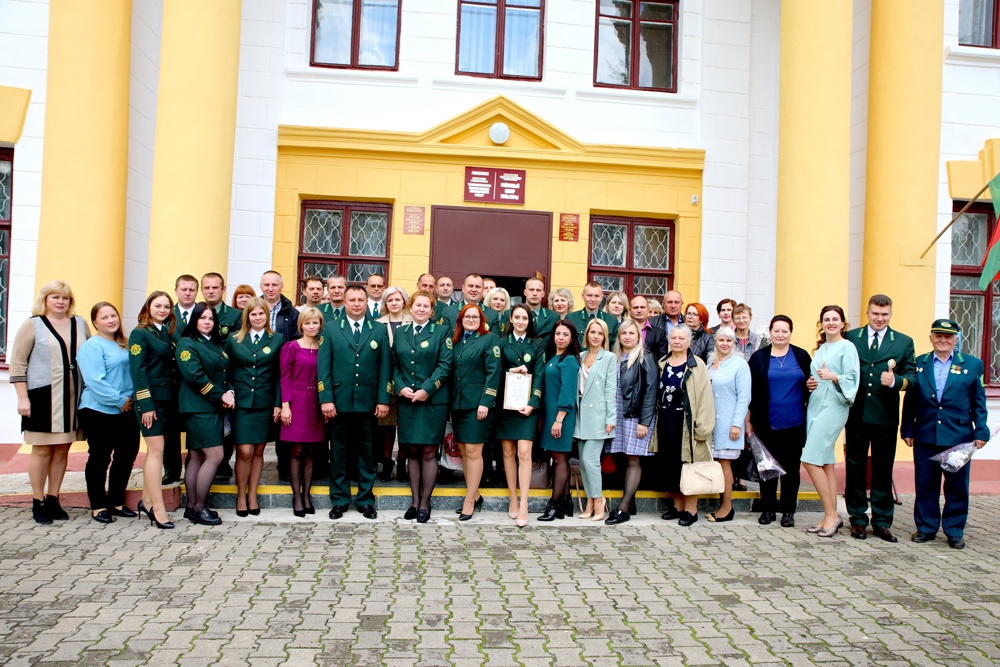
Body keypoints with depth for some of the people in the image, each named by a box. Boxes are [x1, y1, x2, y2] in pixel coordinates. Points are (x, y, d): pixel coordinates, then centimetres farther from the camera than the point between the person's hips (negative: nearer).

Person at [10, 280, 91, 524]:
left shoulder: (80, 324, 11)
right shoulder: (33, 325, 0)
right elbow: (17, 362, -3)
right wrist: (22, 397, -11)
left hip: (72, 398, 4)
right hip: (42, 397, -4)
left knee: (63, 449, 8)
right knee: (42, 450, 2)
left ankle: (53, 499, 18)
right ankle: (38, 502, 13)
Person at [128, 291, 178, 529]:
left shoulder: (167, 333, 14)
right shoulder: (140, 334, -6)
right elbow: (137, 371, -11)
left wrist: (176, 399, 8)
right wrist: (145, 404, -17)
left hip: (168, 399, 7)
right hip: (151, 399, -7)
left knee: (154, 450, 13)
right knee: (156, 450, -9)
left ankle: (146, 501, 23)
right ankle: (158, 510, -7)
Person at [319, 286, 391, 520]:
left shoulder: (380, 330, 7)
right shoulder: (331, 328, 6)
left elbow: (385, 367, 4)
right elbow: (323, 367, 0)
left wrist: (383, 400, -3)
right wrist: (326, 399, -8)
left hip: (368, 403, 0)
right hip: (339, 402, 0)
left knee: (367, 454, 7)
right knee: (338, 453, 8)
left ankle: (365, 500, 19)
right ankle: (339, 500, 20)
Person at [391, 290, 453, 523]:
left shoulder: (441, 332, 2)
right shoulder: (400, 333, 13)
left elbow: (445, 365, -6)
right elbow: (394, 365, 10)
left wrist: (426, 389, -14)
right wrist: (401, 387, -6)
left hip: (433, 400, -3)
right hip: (406, 400, 3)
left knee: (429, 452, 0)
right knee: (413, 453, 9)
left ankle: (425, 502, 10)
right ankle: (415, 501, 18)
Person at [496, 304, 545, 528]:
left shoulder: (538, 344, 6)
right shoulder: (502, 343, 9)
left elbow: (539, 376, -1)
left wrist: (532, 404, -12)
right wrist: (512, 371, -13)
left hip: (527, 404, -2)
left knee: (524, 452, -11)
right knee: (508, 452, 5)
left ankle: (523, 505, -9)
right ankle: (513, 500, 15)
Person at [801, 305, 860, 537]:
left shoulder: (847, 347, -4)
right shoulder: (820, 348, 18)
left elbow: (853, 380, -10)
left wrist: (833, 376, -25)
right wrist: (810, 383, 6)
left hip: (833, 407, -8)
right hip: (815, 405, 8)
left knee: (811, 460, -13)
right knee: (825, 462, 8)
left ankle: (831, 514, -2)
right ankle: (831, 515, 13)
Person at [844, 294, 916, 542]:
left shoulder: (904, 342, 7)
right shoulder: (850, 338, 4)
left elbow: (912, 376, 1)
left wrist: (896, 380, -19)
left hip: (885, 417, 0)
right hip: (856, 415, 0)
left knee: (883, 471, 8)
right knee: (855, 468, 8)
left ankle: (881, 522, 18)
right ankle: (858, 519, 19)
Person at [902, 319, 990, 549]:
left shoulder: (972, 364, 4)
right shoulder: (919, 364, 6)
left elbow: (979, 403, 5)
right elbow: (910, 401, 6)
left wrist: (981, 432, -1)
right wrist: (907, 430, 2)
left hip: (959, 437, -1)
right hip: (925, 437, 1)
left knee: (957, 486, 6)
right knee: (925, 484, 7)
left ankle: (954, 531, 19)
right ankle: (926, 528, 19)